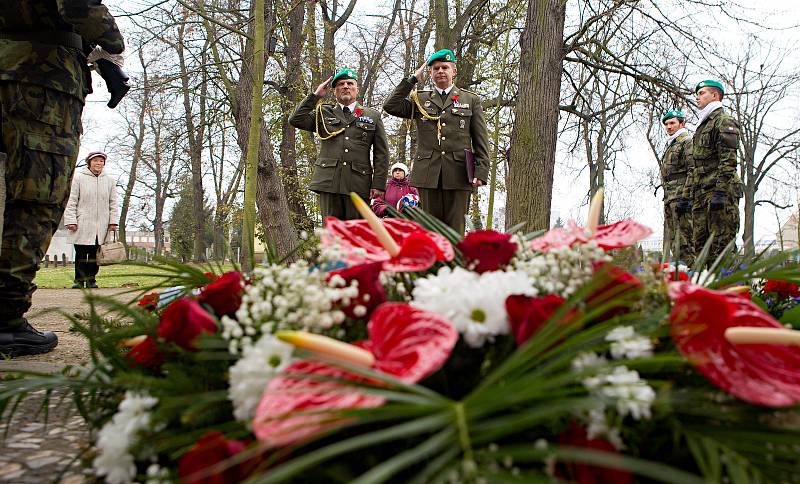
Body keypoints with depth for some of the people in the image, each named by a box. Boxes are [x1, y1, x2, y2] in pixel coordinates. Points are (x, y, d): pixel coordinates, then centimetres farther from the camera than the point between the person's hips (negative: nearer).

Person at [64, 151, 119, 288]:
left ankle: (91, 279, 14)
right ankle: (79, 280, 10)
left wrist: (113, 221, 5)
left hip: (101, 225, 2)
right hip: (83, 224, -2)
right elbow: (72, 201, 1)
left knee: (95, 254, 6)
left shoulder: (109, 181, 11)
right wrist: (71, 220, -6)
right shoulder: (79, 178, 2)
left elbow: (113, 203, 13)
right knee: (81, 254, 1)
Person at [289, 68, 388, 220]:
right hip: (329, 182, 1)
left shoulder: (373, 116, 15)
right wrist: (316, 95, 6)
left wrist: (378, 184, -1)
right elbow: (296, 120, 4)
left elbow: (381, 154, 10)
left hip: (358, 184, 0)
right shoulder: (324, 113, 18)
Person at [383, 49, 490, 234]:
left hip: (458, 175, -1)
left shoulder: (471, 100, 13)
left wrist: (481, 172, -4)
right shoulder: (419, 100, 17)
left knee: (455, 230, -1)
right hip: (428, 175, 1)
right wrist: (412, 79, 5)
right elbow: (391, 106, 1)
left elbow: (481, 141, 8)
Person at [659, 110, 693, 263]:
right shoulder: (670, 146, 27)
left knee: (683, 239, -14)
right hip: (670, 199, 10)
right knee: (671, 239, 8)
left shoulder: (688, 142, -2)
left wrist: (685, 198, -21)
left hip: (681, 196, -10)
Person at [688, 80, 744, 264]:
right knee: (700, 245, 7)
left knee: (721, 244, -10)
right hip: (700, 194, 9)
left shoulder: (724, 121, -2)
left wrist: (720, 191, -22)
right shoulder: (701, 126, 26)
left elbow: (728, 160, -14)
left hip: (717, 189, -9)